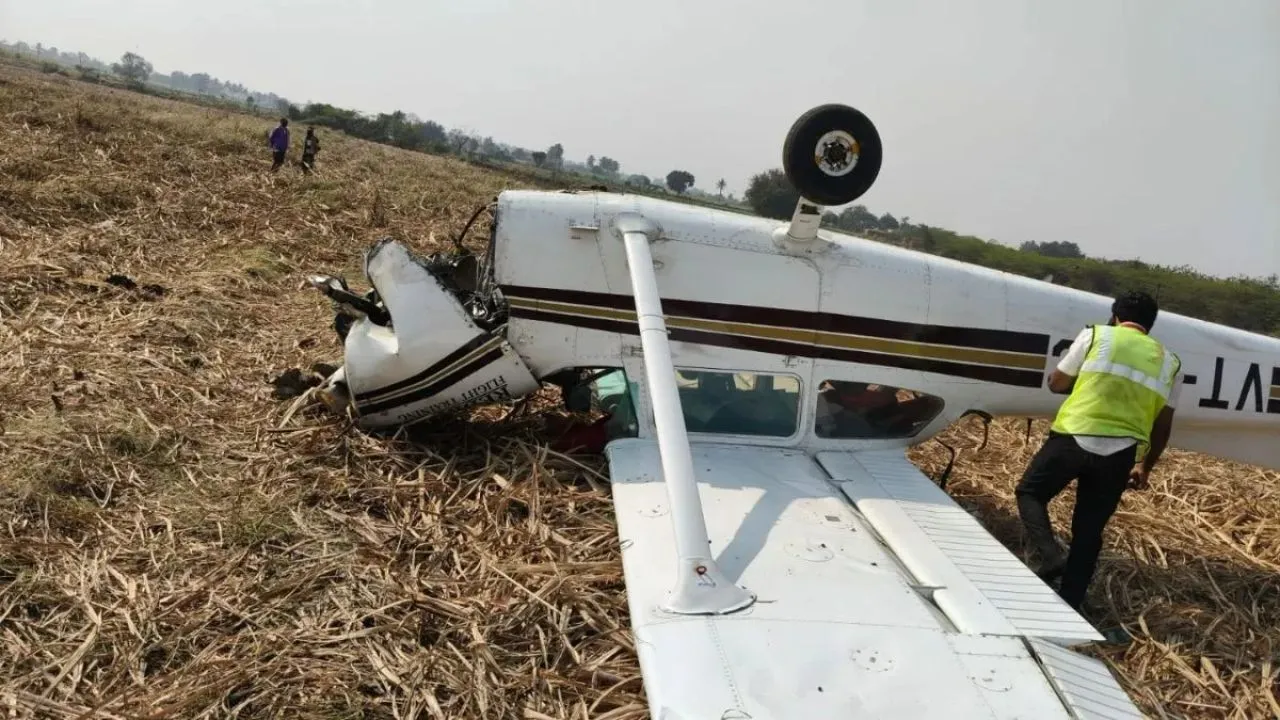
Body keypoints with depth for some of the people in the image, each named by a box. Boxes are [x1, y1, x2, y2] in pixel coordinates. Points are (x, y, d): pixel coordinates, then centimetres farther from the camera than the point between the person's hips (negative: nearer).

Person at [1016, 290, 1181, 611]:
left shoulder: (1096, 335, 6)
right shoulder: (1169, 362, 16)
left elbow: (1057, 383, 12)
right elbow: (1162, 427, 17)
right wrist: (1145, 466, 28)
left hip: (1074, 437, -3)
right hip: (1120, 453, 3)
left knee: (1030, 492, 17)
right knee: (1089, 531, 14)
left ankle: (1050, 555, -5)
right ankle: (1068, 604, 15)